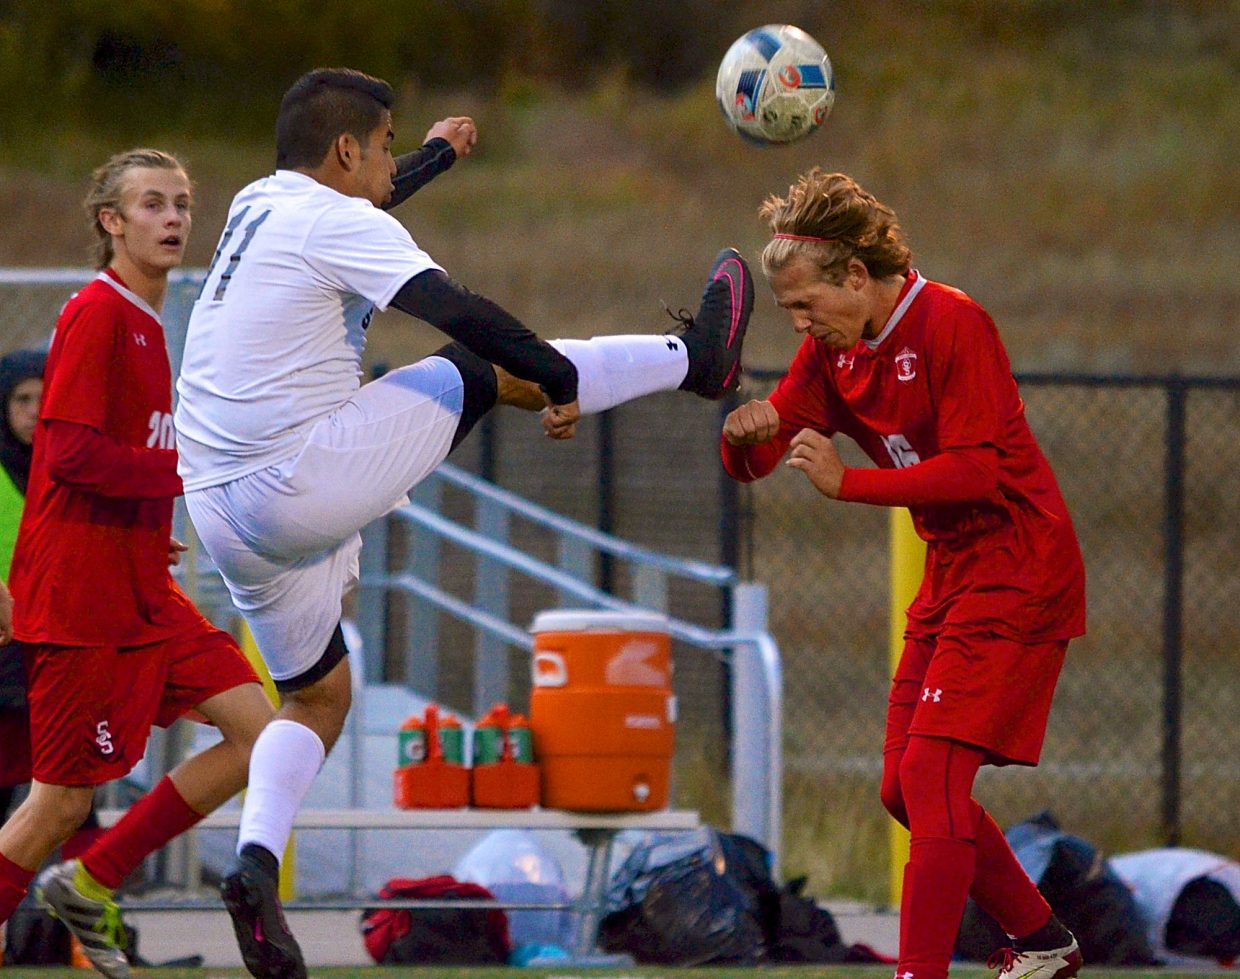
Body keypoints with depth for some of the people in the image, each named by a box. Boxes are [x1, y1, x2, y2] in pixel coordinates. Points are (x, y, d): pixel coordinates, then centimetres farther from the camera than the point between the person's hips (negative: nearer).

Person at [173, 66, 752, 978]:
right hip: (306, 479, -9)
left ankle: (257, 860, -1)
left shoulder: (258, 203, 17)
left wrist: (437, 157, 53)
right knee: (496, 364, 2)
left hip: (221, 508, 9)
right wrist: (561, 377, -12)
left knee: (318, 693, 20)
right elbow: (458, 311, -21)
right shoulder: (339, 225, -10)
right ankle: (695, 358, 17)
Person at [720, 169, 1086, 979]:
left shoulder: (953, 325, -18)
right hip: (952, 572, 9)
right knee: (907, 789, 9)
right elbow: (756, 461, 2)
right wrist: (747, 433, -22)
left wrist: (848, 483, -29)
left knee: (931, 771, -17)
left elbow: (976, 471, -24)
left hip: (1016, 571, -9)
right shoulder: (833, 349, 5)